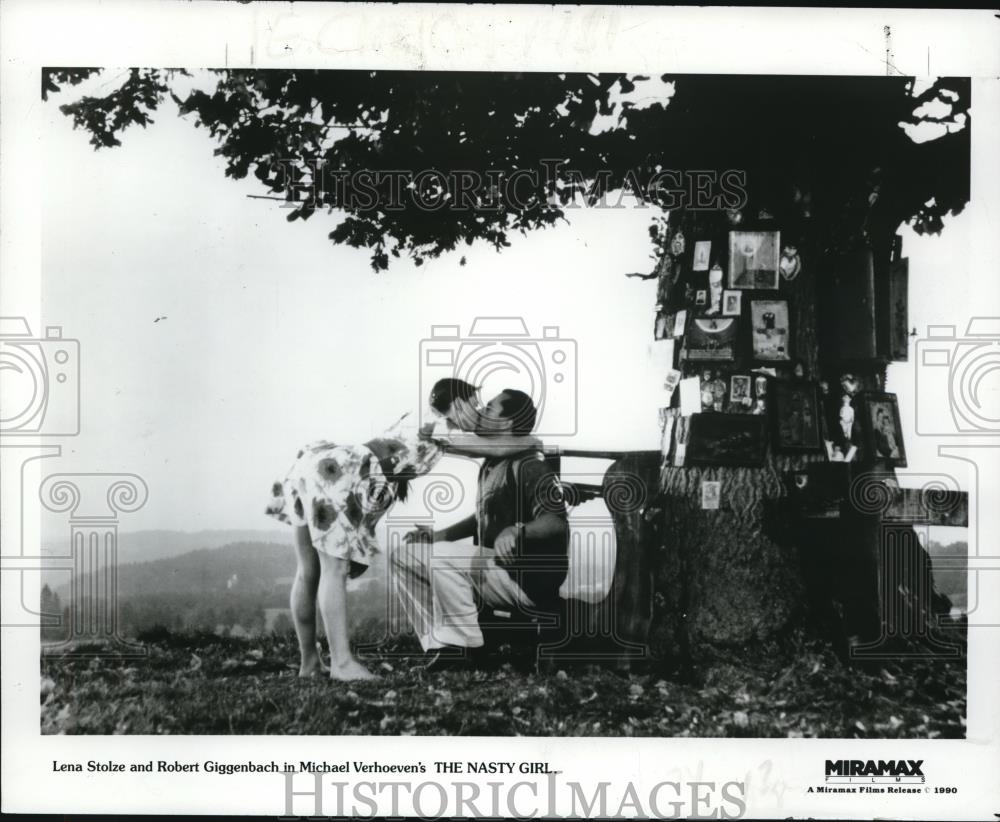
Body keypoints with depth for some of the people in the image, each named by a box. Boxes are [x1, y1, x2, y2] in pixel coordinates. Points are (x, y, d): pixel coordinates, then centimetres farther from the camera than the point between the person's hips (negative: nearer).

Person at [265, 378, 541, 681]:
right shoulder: (439, 428, 0)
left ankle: (309, 663, 16)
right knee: (335, 568, -10)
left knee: (310, 571, 10)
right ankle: (341, 663, -11)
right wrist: (536, 441, 13)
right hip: (333, 474, -9)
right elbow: (497, 447, -3)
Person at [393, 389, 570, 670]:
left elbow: (557, 523, -26)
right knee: (404, 554, 4)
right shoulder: (491, 464, 14)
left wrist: (518, 531, -43)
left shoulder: (529, 466, -15)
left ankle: (465, 646, -16)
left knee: (441, 559, -30)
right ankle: (443, 646, -2)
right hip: (491, 566, 10)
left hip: (529, 581, -10)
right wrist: (439, 535, 15)